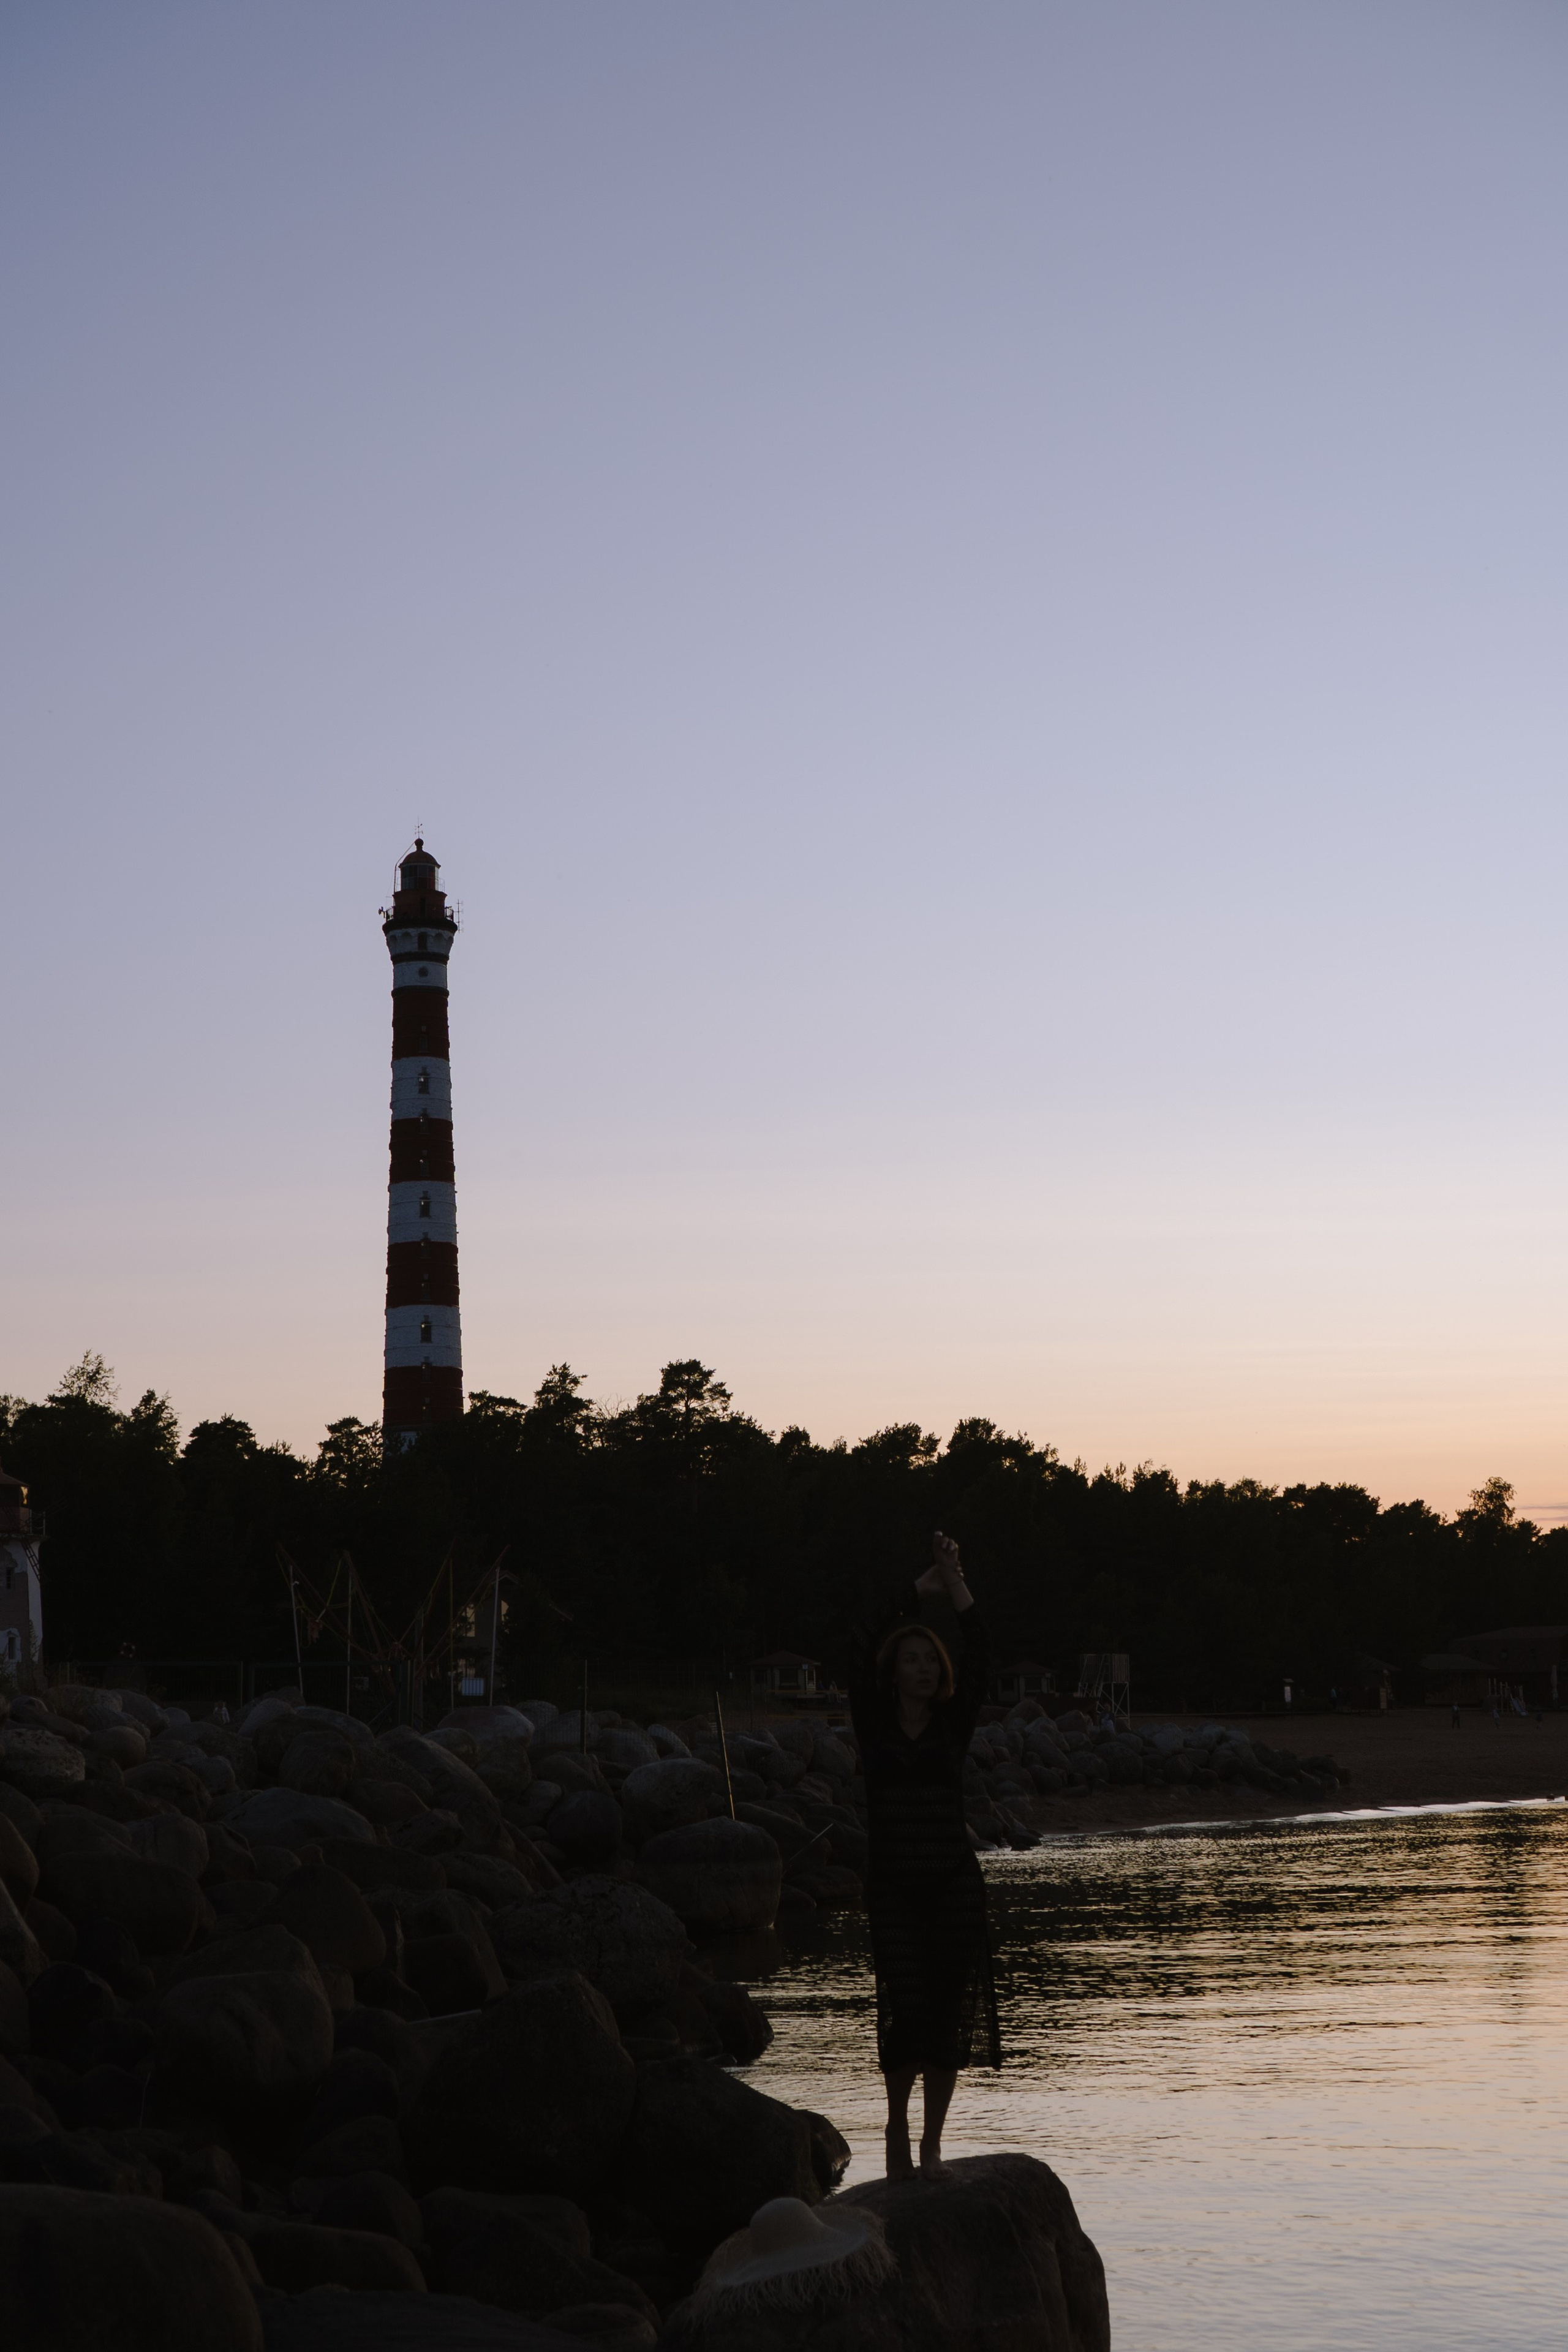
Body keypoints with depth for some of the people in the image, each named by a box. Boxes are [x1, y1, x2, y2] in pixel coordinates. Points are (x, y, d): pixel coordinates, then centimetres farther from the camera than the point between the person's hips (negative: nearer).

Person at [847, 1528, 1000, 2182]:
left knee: (948, 2007, 0)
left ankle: (932, 2144, 11)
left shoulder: (954, 1724, 6)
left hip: (954, 1881, 2)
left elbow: (976, 1657, -6)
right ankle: (897, 2127, 14)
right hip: (893, 1882, -2)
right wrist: (920, 1587, -9)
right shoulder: (873, 1724, 3)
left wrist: (956, 1586, -15)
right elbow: (862, 1649, -9)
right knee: (904, 2003, -10)